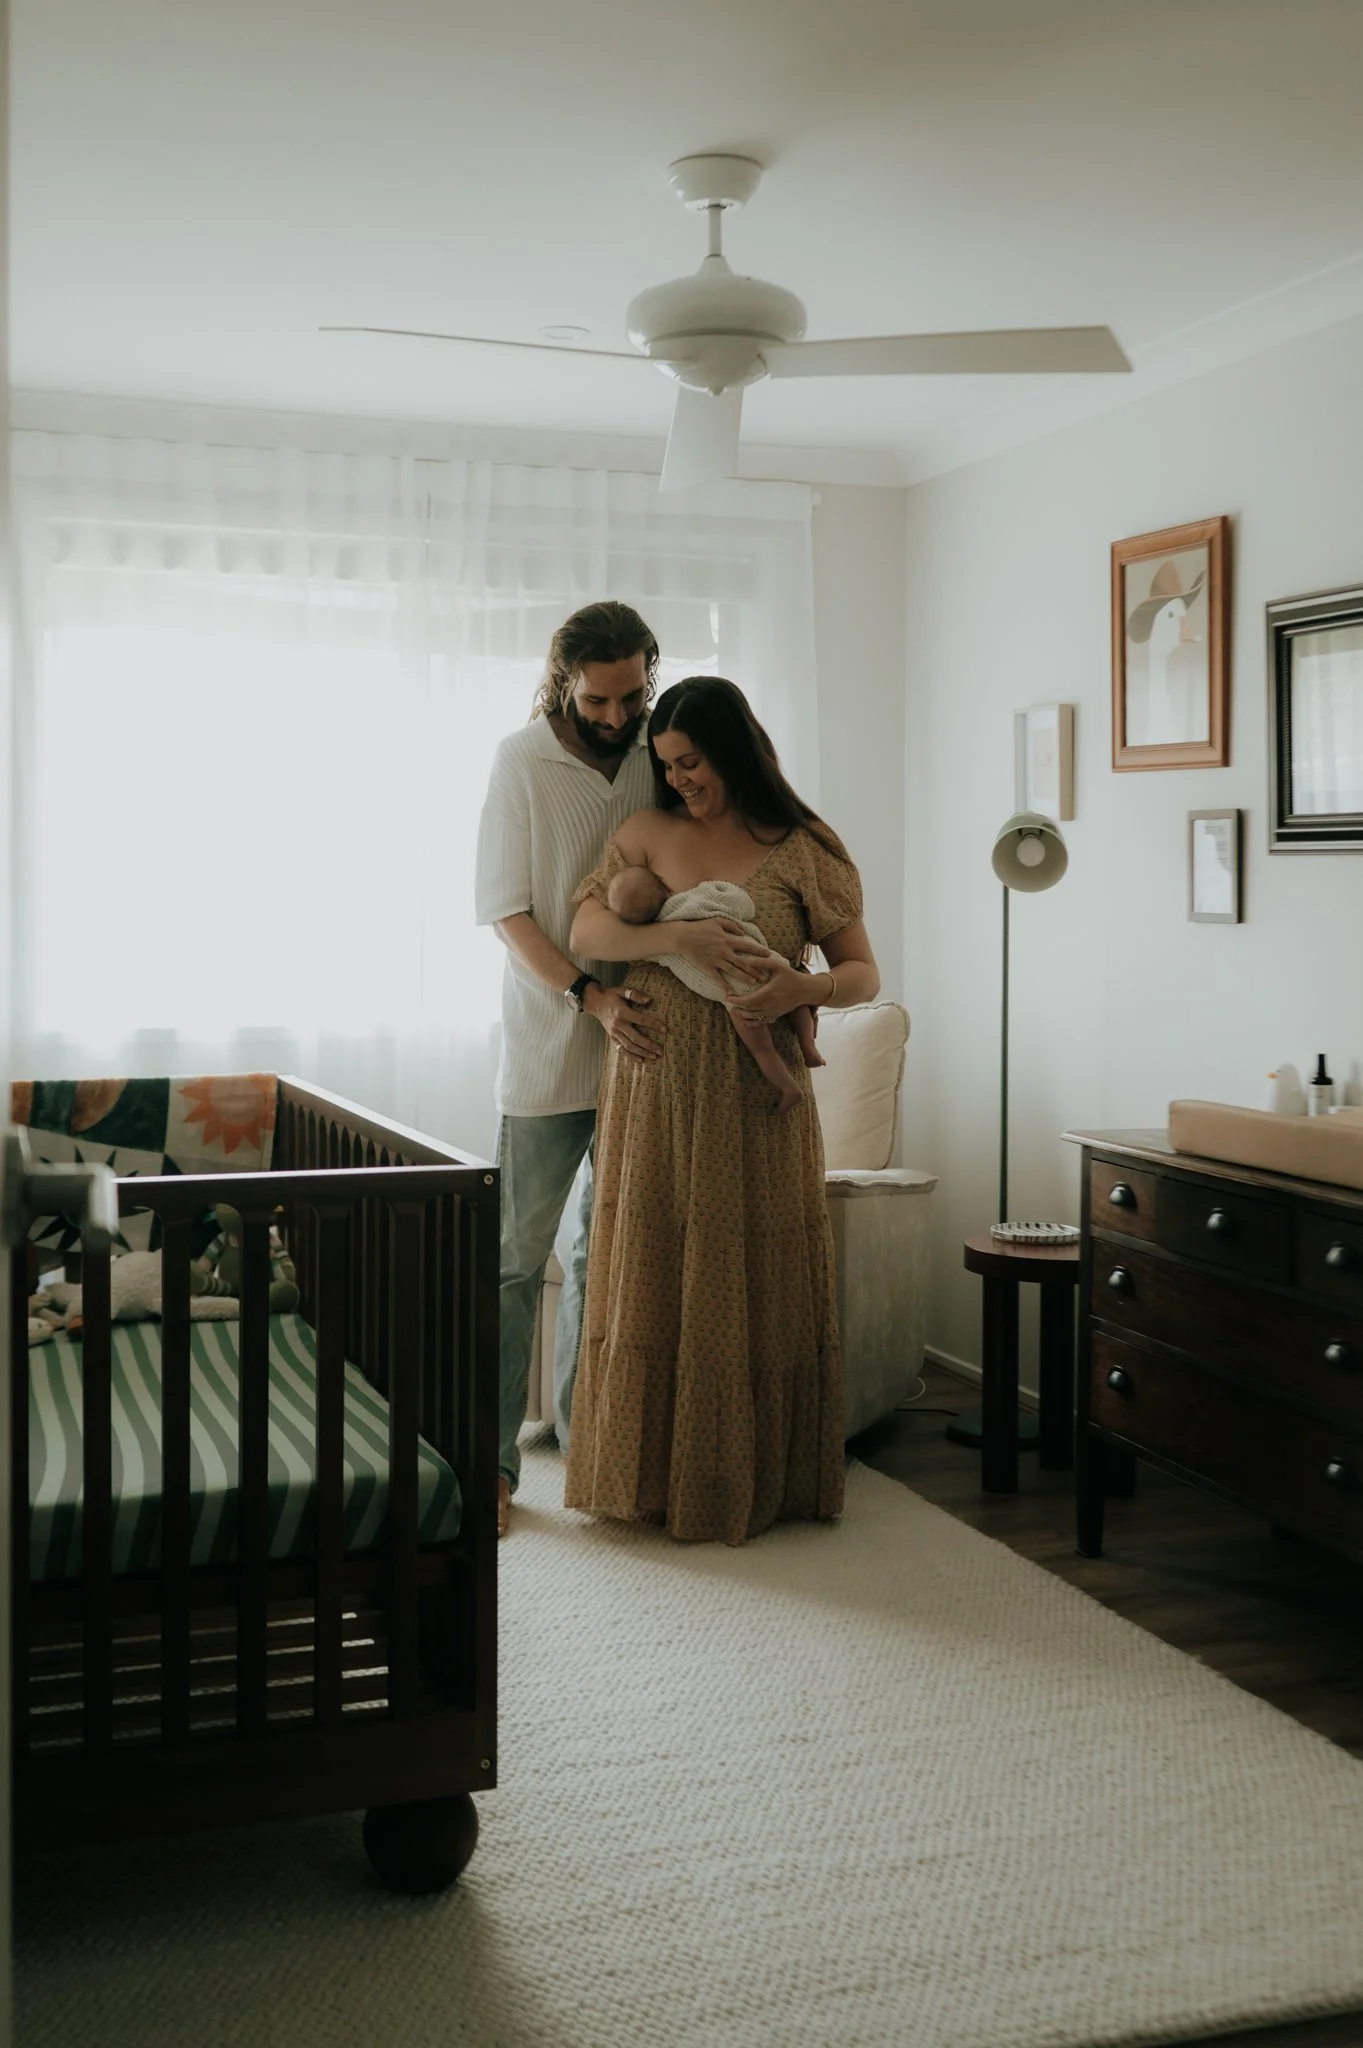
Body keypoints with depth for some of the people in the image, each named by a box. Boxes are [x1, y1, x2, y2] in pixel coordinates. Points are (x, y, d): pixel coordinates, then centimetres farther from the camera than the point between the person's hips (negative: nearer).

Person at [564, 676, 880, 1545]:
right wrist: (676, 938, -20)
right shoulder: (649, 832, 6)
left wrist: (804, 988, -19)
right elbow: (586, 929, -4)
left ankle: (751, 1481, 15)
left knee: (752, 1279, 2)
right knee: (652, 1275, 5)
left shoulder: (806, 851, 0)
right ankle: (652, 1475, 17)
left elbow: (864, 974, 1)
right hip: (655, 1090, 2)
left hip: (756, 1099, -2)